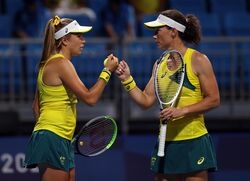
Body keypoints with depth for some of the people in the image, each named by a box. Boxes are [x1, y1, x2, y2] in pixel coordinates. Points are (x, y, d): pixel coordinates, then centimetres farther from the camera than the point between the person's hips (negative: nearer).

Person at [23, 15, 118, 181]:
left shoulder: (49, 64, 17)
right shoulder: (61, 63, -13)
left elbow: (36, 105, 21)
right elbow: (90, 98, -17)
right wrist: (107, 71, -8)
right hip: (53, 138, -10)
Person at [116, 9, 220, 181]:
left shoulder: (197, 60, -6)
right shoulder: (160, 64, 12)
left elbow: (214, 99, -9)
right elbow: (146, 101, 11)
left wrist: (182, 111, -19)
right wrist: (127, 79, -1)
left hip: (193, 141, -6)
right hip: (166, 142, 6)